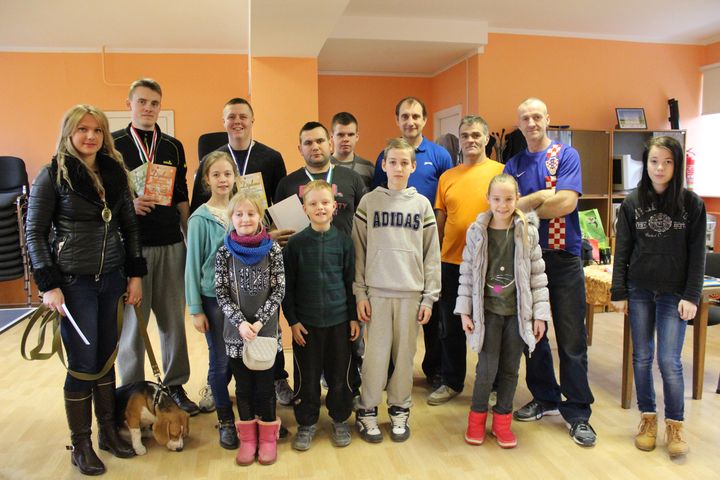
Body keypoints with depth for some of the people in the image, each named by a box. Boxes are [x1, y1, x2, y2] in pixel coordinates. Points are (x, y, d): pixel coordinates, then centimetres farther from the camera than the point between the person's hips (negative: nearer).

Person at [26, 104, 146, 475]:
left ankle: (108, 431, 28)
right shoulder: (53, 174, -6)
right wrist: (48, 285, -11)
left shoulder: (116, 172, 6)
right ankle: (80, 445, 19)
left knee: (107, 356, 13)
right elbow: (34, 232, -5)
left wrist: (135, 274, 6)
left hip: (112, 278, 4)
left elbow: (129, 226, 10)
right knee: (83, 363, 1)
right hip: (74, 282, -4)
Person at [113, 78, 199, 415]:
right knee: (132, 321, 4)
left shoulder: (173, 147, 12)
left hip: (171, 244, 3)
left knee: (173, 319, 8)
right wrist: (128, 204, -18)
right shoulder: (112, 144, 3)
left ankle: (175, 386, 21)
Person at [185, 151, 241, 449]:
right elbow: (193, 264, -4)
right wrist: (195, 309, -5)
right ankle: (225, 420, 25)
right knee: (221, 362, 7)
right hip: (214, 298, -2)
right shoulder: (200, 218, -7)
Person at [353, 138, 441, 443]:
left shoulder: (422, 204, 6)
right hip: (377, 292, -1)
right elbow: (358, 250, 1)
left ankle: (399, 411, 24)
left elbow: (432, 254, 5)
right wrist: (359, 293, -3)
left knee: (404, 355, 7)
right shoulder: (369, 202, 2)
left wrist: (430, 296, 1)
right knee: (376, 355, 2)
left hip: (411, 292, 1)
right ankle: (367, 412, 19)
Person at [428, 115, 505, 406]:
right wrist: (435, 258, 9)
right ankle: (451, 382, 31)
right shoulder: (447, 177, 8)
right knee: (451, 328, 14)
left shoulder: (501, 172, -2)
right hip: (451, 263, 4)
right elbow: (439, 221, 11)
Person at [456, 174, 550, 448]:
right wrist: (464, 311, -2)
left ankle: (502, 420, 27)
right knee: (487, 368, -1)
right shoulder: (477, 232, -2)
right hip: (487, 310, -1)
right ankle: (477, 417, 22)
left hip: (517, 312, 1)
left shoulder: (528, 232, -1)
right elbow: (467, 274, 1)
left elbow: (537, 275, 0)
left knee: (510, 369, 9)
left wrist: (540, 314, -2)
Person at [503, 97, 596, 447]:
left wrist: (526, 205, -5)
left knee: (571, 339, 1)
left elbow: (567, 203, -14)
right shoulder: (513, 165, 10)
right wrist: (545, 196, -13)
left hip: (563, 257, -4)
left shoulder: (566, 155, -1)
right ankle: (545, 398, 30)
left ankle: (577, 412, 15)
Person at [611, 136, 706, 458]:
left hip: (674, 293, -2)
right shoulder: (632, 203, 2)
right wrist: (618, 292, 0)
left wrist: (691, 296, -7)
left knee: (669, 361, -3)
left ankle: (674, 425, 15)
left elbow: (697, 254, -1)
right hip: (639, 291, 2)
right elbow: (622, 251, 3)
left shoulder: (692, 203, -1)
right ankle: (647, 418, 24)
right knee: (642, 356, 8)